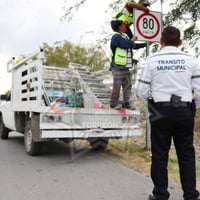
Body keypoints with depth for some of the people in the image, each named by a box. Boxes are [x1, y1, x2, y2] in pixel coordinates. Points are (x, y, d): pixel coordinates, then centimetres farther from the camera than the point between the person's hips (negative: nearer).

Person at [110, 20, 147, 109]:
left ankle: (126, 103, 17)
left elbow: (133, 46, 26)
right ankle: (114, 103, 7)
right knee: (117, 86, -4)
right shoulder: (116, 37, -10)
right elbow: (126, 44, -23)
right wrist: (132, 40, -4)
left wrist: (146, 44, 21)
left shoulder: (125, 36, 20)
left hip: (125, 67, 9)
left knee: (128, 85, 9)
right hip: (118, 67, -9)